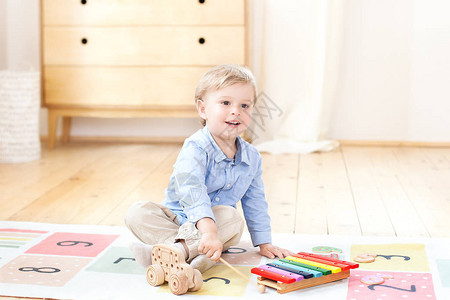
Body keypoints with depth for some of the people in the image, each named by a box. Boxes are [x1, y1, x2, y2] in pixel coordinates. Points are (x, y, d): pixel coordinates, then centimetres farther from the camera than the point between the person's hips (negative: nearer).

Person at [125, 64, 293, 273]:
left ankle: (179, 249, -40)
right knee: (137, 212, -28)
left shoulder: (252, 157, 2)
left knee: (233, 217, -30)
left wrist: (264, 243, 11)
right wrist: (208, 230, -51)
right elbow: (192, 191, -36)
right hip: (178, 217, -3)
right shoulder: (195, 149, -19)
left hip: (219, 220, 3)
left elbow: (255, 203, 14)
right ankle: (193, 251, -45)